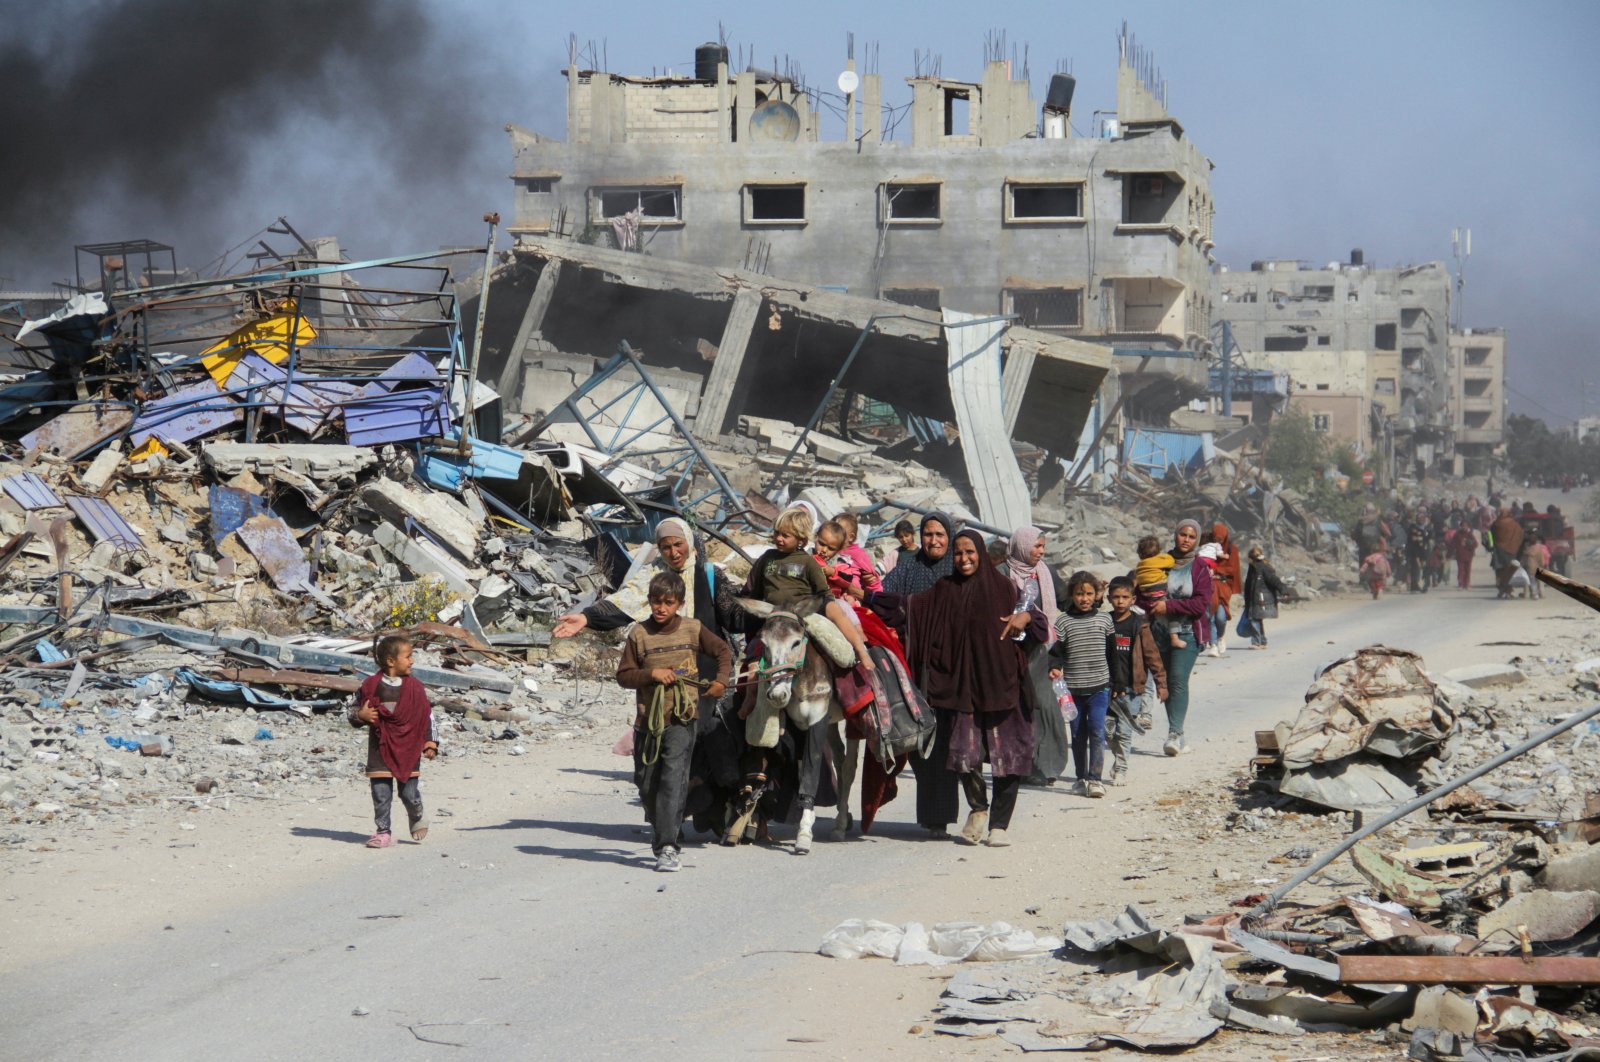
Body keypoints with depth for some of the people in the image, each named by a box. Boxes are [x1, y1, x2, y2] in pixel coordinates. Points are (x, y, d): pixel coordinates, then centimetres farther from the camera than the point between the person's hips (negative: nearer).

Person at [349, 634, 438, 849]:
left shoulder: (414, 688, 1)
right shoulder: (371, 686, -2)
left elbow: (427, 715, 6)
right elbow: (353, 709, 8)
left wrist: (430, 743, 2)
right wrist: (360, 716, -15)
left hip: (408, 748, 0)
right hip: (380, 747, 0)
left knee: (409, 792, 0)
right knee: (381, 792, 0)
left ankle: (417, 819, 29)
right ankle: (383, 831, 8)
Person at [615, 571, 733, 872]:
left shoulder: (693, 630, 3)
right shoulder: (639, 634, 2)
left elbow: (723, 651, 16)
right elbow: (623, 675, 2)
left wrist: (721, 680, 2)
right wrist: (651, 673, -13)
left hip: (681, 718, -2)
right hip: (647, 720, 2)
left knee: (673, 780, -14)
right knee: (646, 782, 12)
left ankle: (668, 847, -17)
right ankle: (659, 827, 40)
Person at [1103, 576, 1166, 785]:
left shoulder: (1139, 625, -4)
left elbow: (1151, 654, -2)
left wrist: (1161, 682, -4)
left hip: (1130, 687, -3)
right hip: (1108, 687, 3)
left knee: (1124, 731, -1)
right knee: (1108, 729, 5)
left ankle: (1120, 770, 8)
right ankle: (1119, 758, 27)